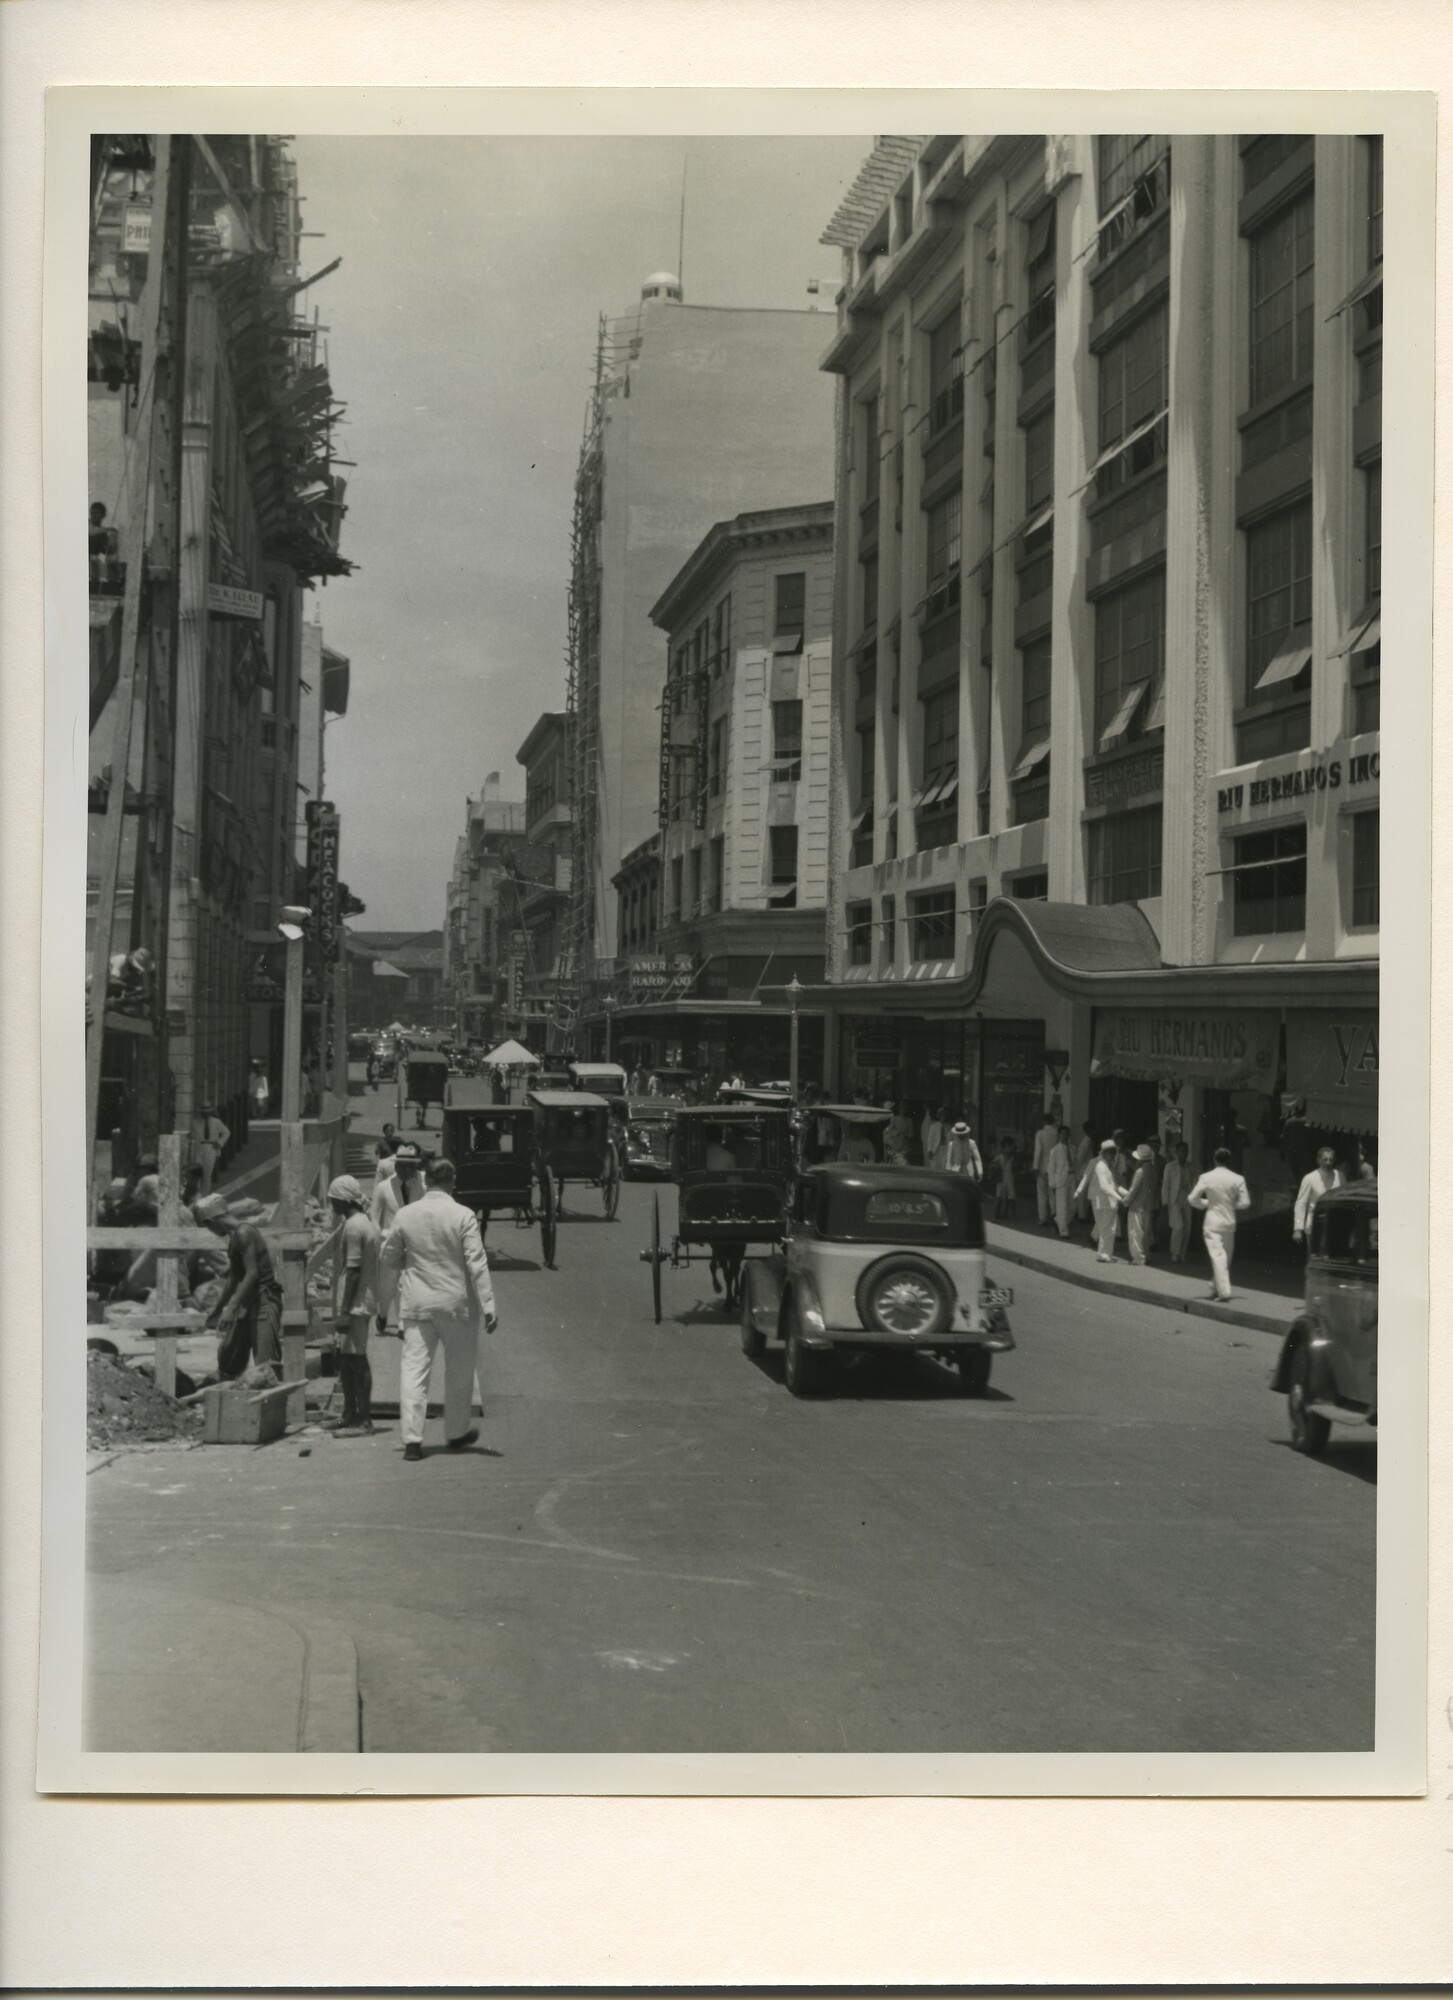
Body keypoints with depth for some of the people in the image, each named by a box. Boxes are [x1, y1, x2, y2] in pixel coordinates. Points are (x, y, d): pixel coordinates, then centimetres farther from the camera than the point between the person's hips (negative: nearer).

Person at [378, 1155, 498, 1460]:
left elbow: (387, 1261, 9)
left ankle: (412, 1438, -7)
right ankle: (457, 1433, 25)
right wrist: (488, 1306, -11)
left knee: (413, 1368, 0)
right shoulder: (463, 1216, -8)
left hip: (416, 1304, 2)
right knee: (459, 1369, 14)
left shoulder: (405, 1216, 2)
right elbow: (477, 1264, -12)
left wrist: (383, 1308, 19)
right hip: (457, 1303, -2)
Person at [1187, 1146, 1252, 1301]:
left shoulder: (1206, 1178, -9)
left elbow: (1192, 1198, -6)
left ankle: (1223, 1291, -15)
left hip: (1212, 1223, -2)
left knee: (1217, 1256, -5)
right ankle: (1216, 1288, 26)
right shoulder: (1237, 1179, -7)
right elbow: (1245, 1203, -5)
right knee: (1225, 1258, 16)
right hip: (1230, 1223, 2)